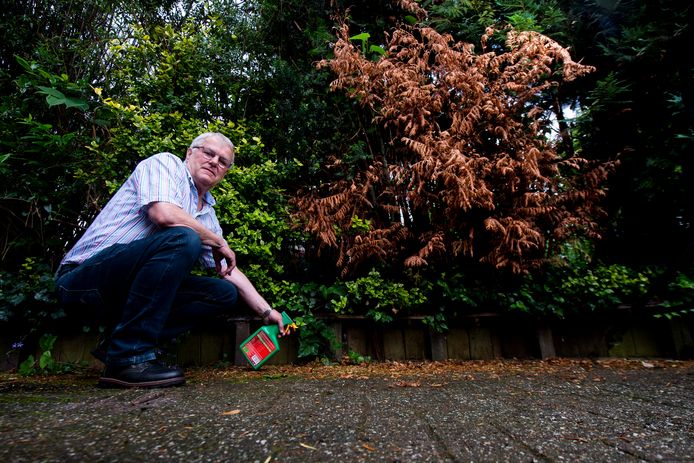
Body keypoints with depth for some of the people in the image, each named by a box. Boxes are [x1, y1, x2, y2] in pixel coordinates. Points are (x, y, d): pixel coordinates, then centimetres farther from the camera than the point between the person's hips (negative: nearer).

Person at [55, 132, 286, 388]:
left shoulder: (208, 214, 14)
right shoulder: (166, 162, -4)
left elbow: (230, 271, 15)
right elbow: (163, 214, -26)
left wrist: (267, 312, 11)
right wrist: (218, 242, -11)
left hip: (131, 285, 8)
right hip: (84, 274, -7)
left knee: (224, 293, -1)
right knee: (183, 240, -30)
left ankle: (118, 343, 0)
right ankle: (128, 357, -21)